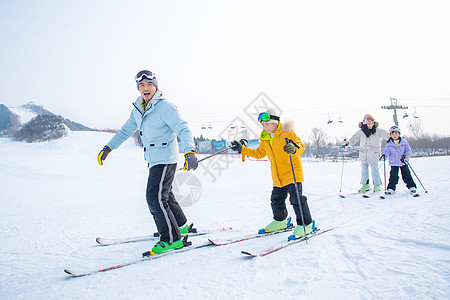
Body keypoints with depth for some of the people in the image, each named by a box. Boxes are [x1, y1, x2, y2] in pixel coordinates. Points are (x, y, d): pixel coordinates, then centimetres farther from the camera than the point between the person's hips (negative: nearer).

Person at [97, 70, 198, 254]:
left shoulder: (165, 107, -13)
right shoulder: (138, 110, 11)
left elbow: (183, 129, -21)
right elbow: (126, 130, 22)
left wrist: (190, 152, -36)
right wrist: (108, 148, 18)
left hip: (165, 159, -9)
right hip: (153, 160, 9)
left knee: (155, 197, -14)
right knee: (164, 195, 19)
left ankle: (172, 239, -5)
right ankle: (180, 225, 37)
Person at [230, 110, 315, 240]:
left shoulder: (286, 133, -10)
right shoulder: (265, 139, 11)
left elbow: (301, 146, -18)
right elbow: (259, 153, 21)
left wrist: (294, 148, -42)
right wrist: (242, 149, 14)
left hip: (292, 171, -7)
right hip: (278, 176, 7)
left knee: (296, 199, -10)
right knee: (276, 200, 14)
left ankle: (306, 225, 3)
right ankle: (280, 221, 36)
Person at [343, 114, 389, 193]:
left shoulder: (378, 131, -4)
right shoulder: (360, 132, -2)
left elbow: (388, 136, 4)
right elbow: (353, 140, 0)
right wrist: (347, 142, -16)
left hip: (374, 155, -2)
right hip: (364, 155, 2)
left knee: (375, 170, 1)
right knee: (364, 170, 9)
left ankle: (377, 185, 18)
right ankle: (365, 185, 23)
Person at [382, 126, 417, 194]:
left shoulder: (404, 142, 0)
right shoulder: (389, 144, -1)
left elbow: (408, 150, 5)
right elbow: (386, 151, 1)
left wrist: (407, 156, -11)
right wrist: (384, 155, -19)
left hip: (403, 162, 1)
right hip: (393, 163, -1)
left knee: (406, 175, 2)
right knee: (393, 176, -4)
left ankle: (411, 186, 16)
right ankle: (390, 188, 6)